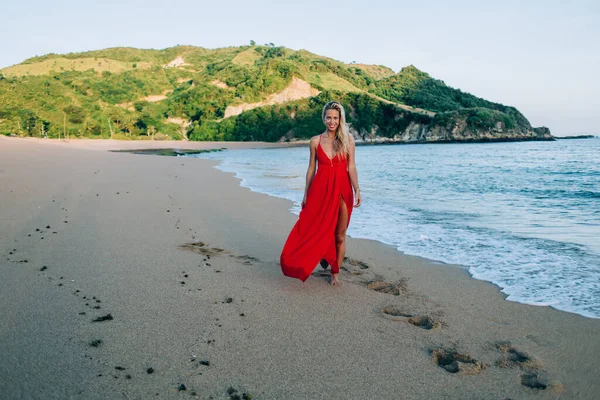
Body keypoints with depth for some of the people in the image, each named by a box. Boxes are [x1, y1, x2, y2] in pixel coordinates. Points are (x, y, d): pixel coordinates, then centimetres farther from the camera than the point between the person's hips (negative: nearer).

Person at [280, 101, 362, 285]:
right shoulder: (315, 141, 5)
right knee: (316, 231, -2)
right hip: (320, 189, 1)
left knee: (339, 235, 4)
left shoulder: (348, 140, 2)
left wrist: (357, 191, -12)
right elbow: (311, 169, 8)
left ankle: (335, 274, 17)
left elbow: (351, 167, -2)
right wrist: (306, 194, 7)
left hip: (342, 190, -1)